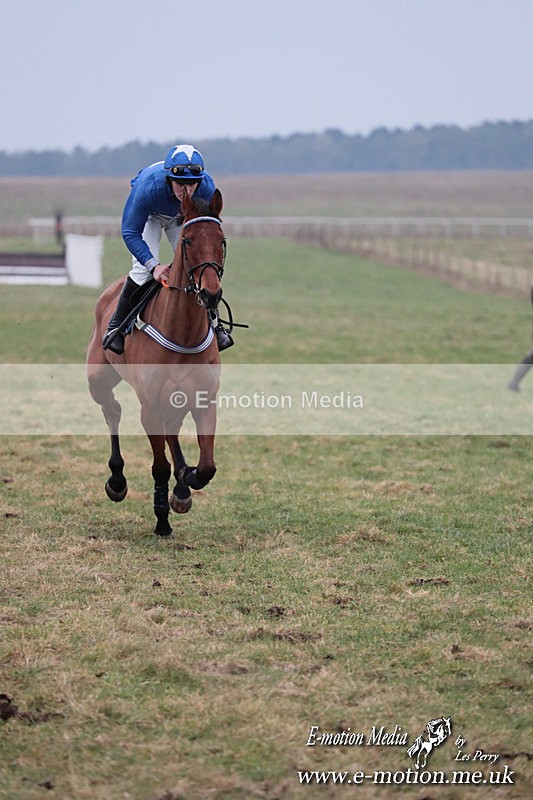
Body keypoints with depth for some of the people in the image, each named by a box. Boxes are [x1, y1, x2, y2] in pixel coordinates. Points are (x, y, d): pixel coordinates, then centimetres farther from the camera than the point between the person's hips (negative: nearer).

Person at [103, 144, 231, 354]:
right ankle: (117, 325, -2)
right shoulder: (148, 186, -43)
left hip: (183, 217, 2)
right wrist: (154, 265, -43)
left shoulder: (207, 189, -36)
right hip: (150, 216, -2)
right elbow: (130, 233, -33)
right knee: (144, 267, -19)